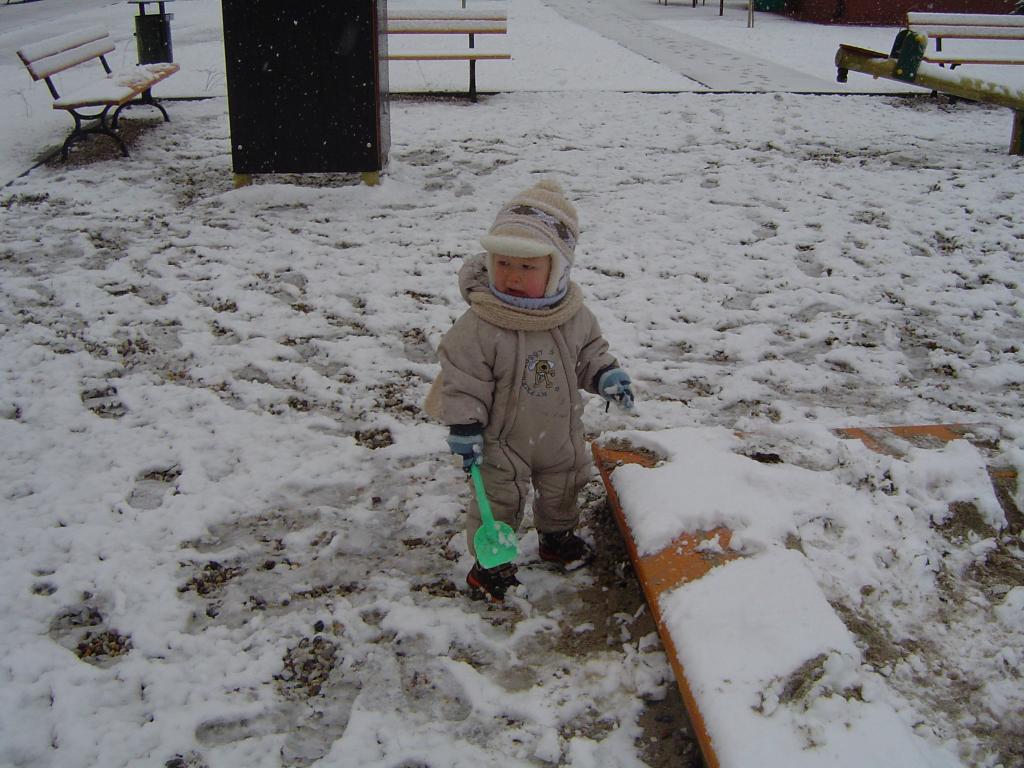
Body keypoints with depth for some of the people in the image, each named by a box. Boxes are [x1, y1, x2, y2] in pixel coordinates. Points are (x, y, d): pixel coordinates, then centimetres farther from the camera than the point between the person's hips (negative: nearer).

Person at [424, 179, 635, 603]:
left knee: (562, 488, 26)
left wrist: (607, 375, -11)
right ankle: (490, 563, 30)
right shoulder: (479, 326, -28)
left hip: (561, 431, 5)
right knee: (500, 500, 8)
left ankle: (558, 536, 53)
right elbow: (463, 377, -22)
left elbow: (588, 350, 5)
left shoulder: (573, 314, -12)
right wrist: (464, 427, -23)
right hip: (503, 440, -5)